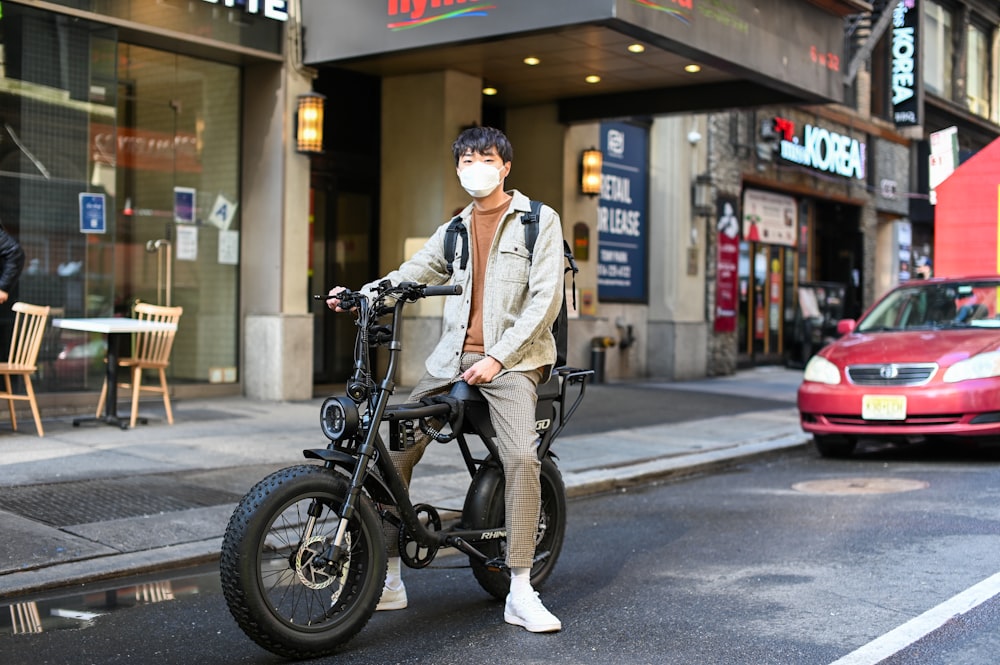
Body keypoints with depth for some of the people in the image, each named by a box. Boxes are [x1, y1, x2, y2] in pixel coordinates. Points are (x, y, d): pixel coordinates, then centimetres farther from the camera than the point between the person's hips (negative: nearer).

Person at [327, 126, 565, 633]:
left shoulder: (540, 220, 2)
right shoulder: (453, 231, 18)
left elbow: (546, 299, -6)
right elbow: (410, 275, 15)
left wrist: (496, 357, -13)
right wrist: (360, 294, -5)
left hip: (512, 357, -5)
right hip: (452, 357, 5)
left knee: (520, 457, -25)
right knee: (396, 450, -4)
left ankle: (520, 594, -17)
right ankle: (388, 580, 6)